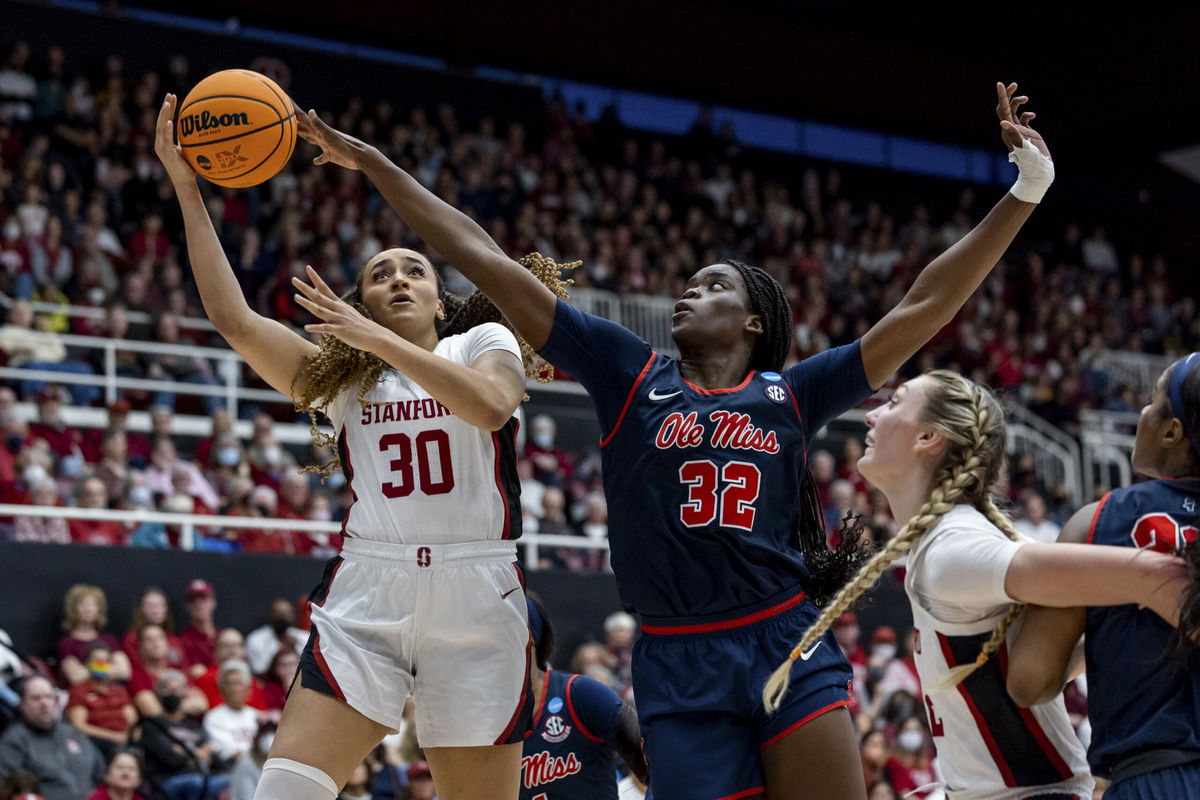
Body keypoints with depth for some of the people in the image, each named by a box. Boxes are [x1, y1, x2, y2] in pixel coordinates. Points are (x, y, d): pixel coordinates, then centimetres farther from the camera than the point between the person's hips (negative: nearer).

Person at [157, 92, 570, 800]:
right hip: (367, 594, 1)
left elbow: (489, 404, -13)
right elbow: (234, 318, 3)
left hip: (476, 598, -1)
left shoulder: (485, 342, 11)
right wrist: (187, 188, 1)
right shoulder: (341, 374, 16)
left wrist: (378, 339, -13)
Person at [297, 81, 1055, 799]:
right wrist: (374, 163, 7)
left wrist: (1026, 190, 2)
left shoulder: (792, 393, 9)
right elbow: (488, 260, 7)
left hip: (787, 647, 0)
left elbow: (924, 308, 6)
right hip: (678, 669, 0)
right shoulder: (630, 375, 8)